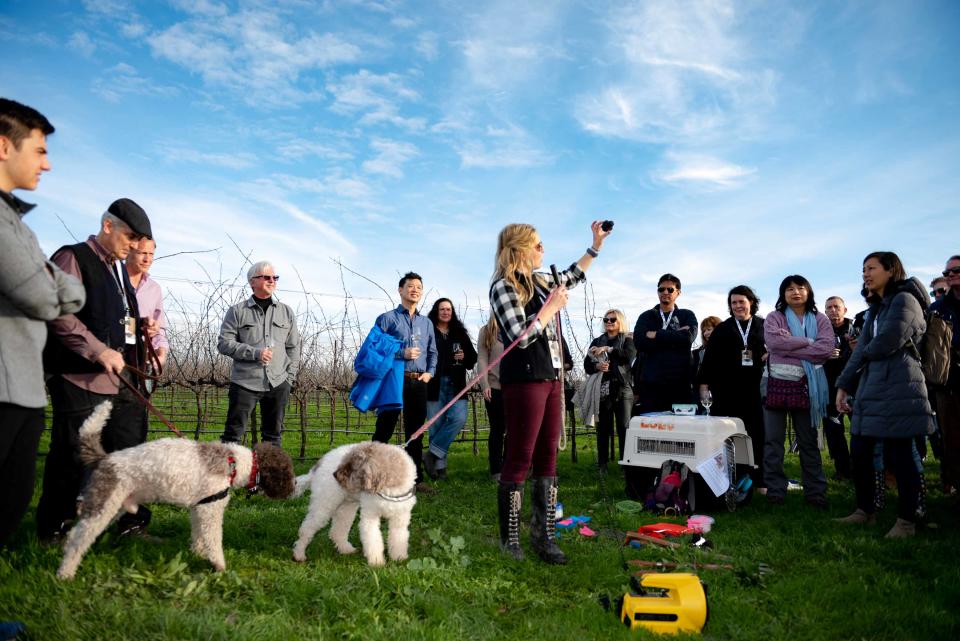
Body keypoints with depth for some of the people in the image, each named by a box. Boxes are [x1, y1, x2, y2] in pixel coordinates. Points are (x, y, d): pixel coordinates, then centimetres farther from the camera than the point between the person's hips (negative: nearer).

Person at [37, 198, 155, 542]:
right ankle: (53, 532, 16)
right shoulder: (73, 258, -6)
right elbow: (60, 313, -16)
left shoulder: (119, 269, 20)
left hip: (123, 379, 8)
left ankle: (133, 525, 17)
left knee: (131, 452, 8)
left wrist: (139, 325, 11)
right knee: (74, 459, 0)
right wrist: (100, 351, -20)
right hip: (82, 378, -8)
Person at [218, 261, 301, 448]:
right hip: (244, 382, -3)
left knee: (273, 434, 10)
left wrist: (290, 376, 5)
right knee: (233, 433, -1)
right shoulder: (237, 311, 3)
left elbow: (293, 347, 13)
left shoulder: (286, 311, 11)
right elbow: (224, 343, -3)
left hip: (278, 383, 3)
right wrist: (255, 353, -15)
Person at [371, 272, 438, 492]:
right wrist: (402, 353, -14)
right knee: (385, 429, -5)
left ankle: (416, 478, 17)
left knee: (416, 432, 9)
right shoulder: (387, 318, 2)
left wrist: (430, 372, 5)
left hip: (419, 383, 5)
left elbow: (433, 352, 22)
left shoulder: (426, 323, 18)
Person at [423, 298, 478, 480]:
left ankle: (432, 454, -5)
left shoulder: (460, 334, 17)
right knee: (436, 425, -2)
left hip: (456, 385, 3)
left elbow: (473, 358, 21)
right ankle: (440, 466, 7)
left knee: (459, 418, -16)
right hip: (435, 385, -3)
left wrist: (465, 357, 0)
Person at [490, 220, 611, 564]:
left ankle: (543, 535, 18)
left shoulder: (539, 282, 14)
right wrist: (552, 307, -10)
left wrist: (596, 244, 34)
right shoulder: (503, 287, -11)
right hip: (524, 380, -9)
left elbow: (571, 276, 34)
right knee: (519, 458, -3)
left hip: (550, 377, 9)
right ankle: (509, 540, 9)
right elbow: (520, 337, -19)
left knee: (547, 457, 9)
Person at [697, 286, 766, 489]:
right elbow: (709, 358, 5)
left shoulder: (764, 327, 8)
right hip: (726, 389, 0)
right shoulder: (722, 329, 8)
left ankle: (758, 479, 11)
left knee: (756, 433, 1)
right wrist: (704, 385, -1)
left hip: (755, 388, 0)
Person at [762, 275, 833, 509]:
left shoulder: (820, 320, 8)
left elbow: (826, 349, -8)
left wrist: (789, 347, -12)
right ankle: (775, 491, 12)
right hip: (778, 383, -1)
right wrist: (808, 342, -12)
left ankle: (815, 492, 18)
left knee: (809, 441, 10)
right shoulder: (774, 318, 5)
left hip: (807, 385, 1)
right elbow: (773, 341, -15)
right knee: (773, 441, 3)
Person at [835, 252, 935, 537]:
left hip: (897, 388, -8)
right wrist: (844, 385, 11)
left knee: (899, 455, -2)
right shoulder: (875, 307, 21)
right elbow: (862, 351, 17)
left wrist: (867, 352, 5)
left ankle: (906, 521, 9)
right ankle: (865, 511, 22)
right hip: (870, 389, 8)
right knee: (860, 454, 9)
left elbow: (888, 342, -16)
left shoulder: (904, 299, -5)